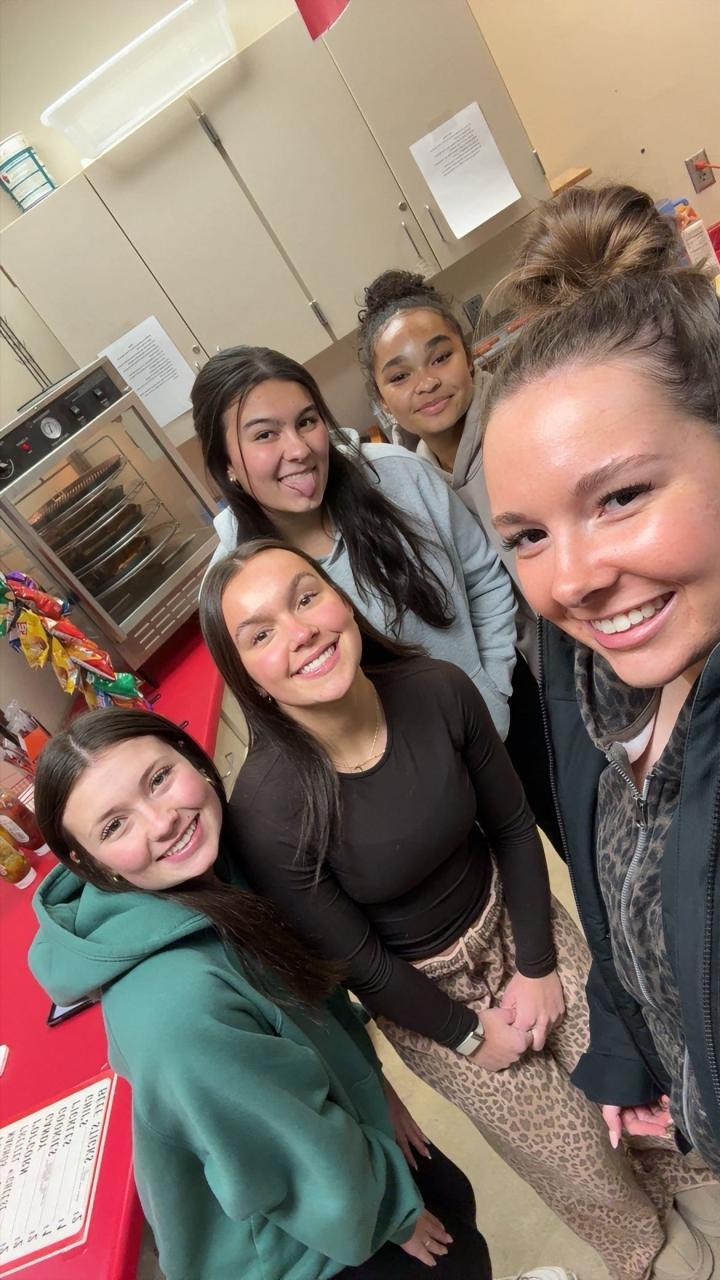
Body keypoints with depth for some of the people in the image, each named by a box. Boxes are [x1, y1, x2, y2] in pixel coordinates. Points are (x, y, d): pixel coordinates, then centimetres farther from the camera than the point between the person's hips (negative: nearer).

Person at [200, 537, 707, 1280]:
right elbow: (357, 960, -18)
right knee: (584, 1171, 15)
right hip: (424, 993, -2)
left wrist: (538, 965, -6)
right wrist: (468, 1032, -6)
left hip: (517, 920, 3)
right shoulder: (266, 807, -32)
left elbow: (513, 825, -7)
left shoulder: (438, 691, -23)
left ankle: (675, 1186, 57)